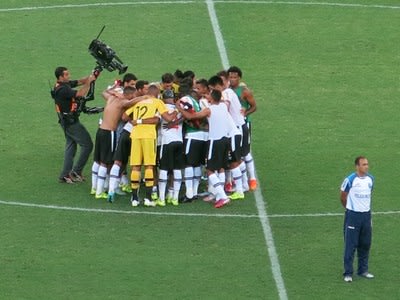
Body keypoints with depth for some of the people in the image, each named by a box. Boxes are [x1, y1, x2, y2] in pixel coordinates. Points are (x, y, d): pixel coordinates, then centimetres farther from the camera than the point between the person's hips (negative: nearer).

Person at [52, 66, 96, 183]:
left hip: (67, 121, 10)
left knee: (70, 146, 15)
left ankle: (65, 175, 17)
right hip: (71, 122, -10)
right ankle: (76, 171, -2)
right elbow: (80, 94, -29)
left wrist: (90, 77, -8)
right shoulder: (62, 89, -23)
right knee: (87, 145, -4)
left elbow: (79, 82, 8)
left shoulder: (65, 84, 6)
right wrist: (89, 82, -18)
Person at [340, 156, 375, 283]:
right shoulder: (350, 180, -13)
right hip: (353, 215, -5)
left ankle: (363, 270, 24)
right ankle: (348, 273, 2)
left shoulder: (370, 179, 3)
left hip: (366, 214, 5)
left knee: (365, 244, 11)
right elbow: (343, 196, 0)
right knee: (350, 245, -3)